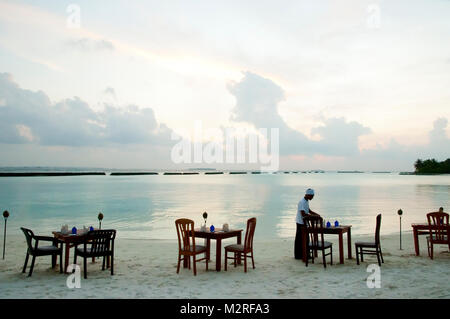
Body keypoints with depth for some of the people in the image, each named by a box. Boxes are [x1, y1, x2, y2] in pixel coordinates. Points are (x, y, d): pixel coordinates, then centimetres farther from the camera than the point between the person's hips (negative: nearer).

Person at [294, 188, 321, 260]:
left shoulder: (306, 201, 10)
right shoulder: (302, 202, -21)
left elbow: (308, 210, 21)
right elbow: (303, 214, -26)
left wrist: (316, 214, 6)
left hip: (304, 223, 10)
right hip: (300, 223, -10)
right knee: (299, 239, -2)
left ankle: (303, 254, 22)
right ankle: (298, 255, 5)